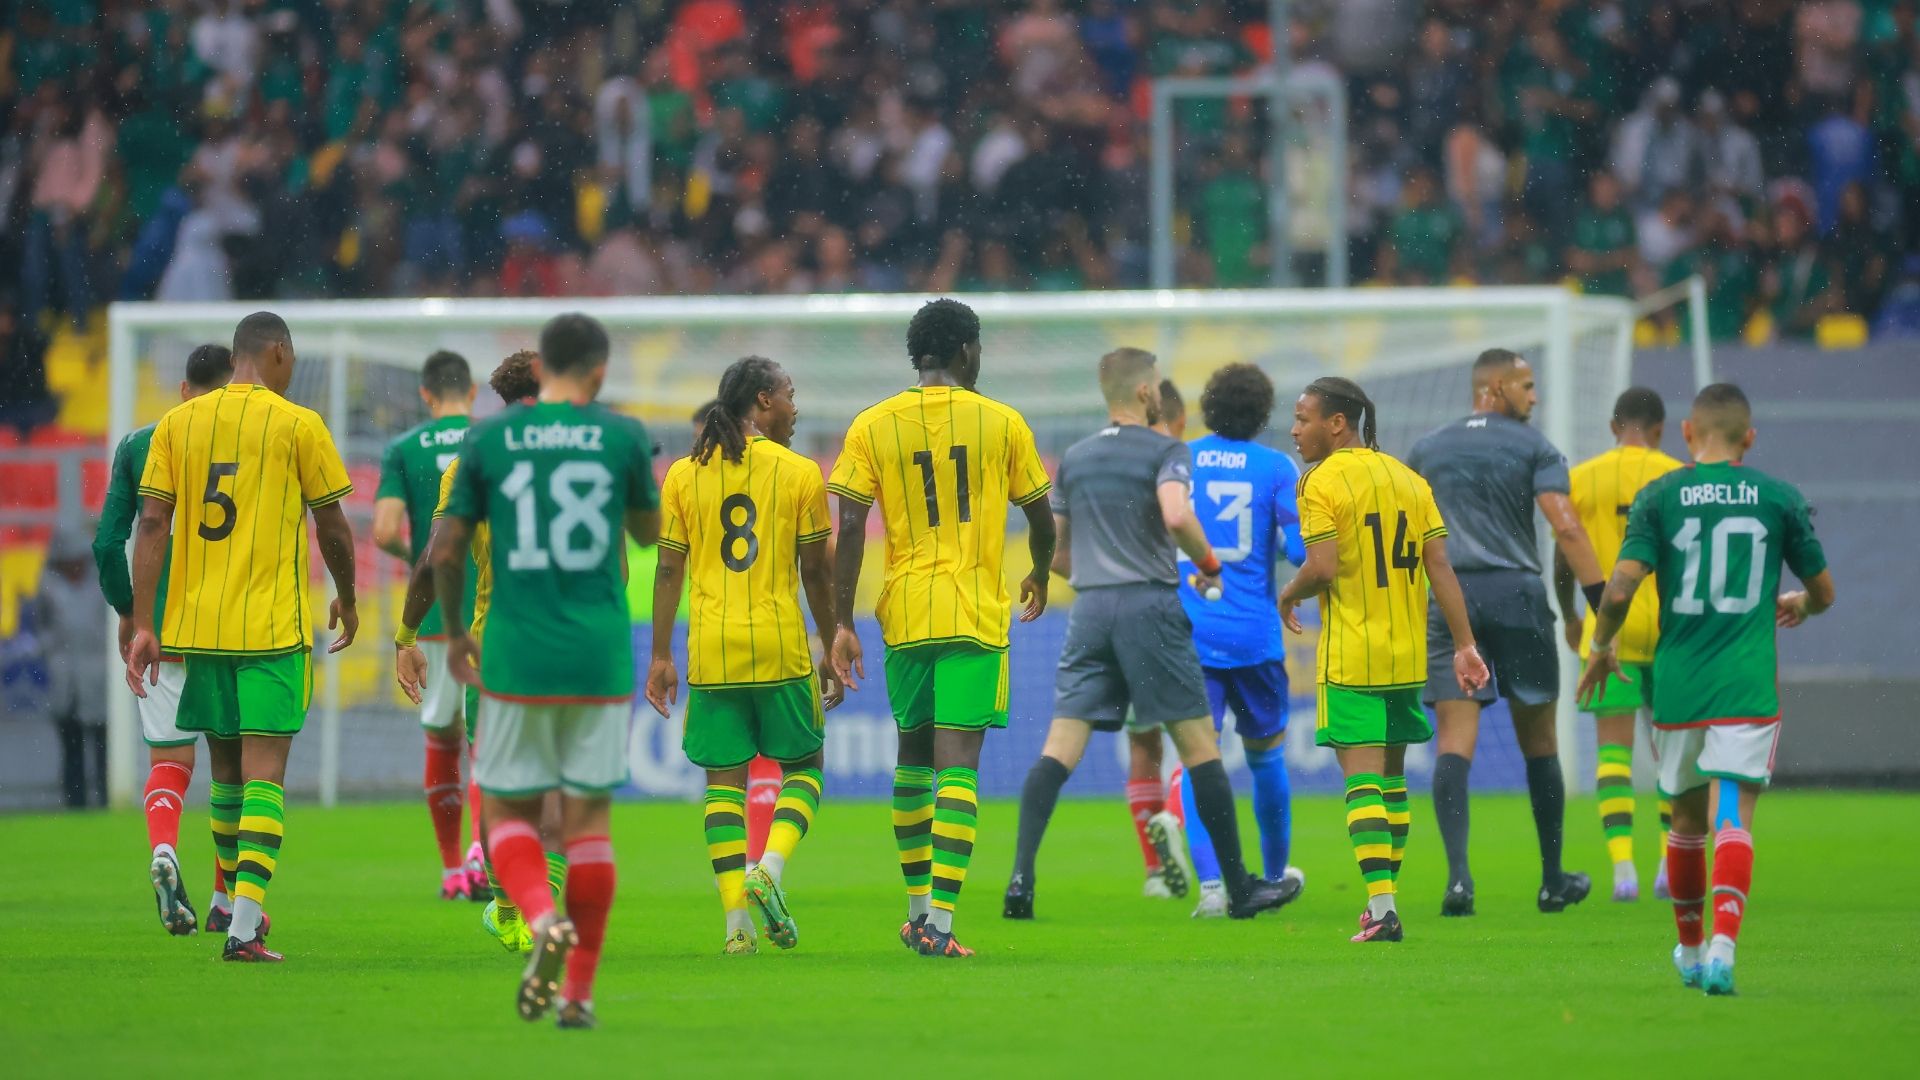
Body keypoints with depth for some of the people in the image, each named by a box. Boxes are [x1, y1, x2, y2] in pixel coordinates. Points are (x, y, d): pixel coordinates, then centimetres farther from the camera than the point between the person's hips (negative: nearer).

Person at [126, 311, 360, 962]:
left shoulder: (178, 423, 6)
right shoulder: (297, 425, -4)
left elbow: (151, 524, 1)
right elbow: (331, 525, 2)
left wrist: (143, 625, 0)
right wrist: (346, 599, 20)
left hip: (198, 625, 4)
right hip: (275, 627, -4)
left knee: (225, 766, 19)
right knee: (265, 774, -6)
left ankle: (234, 902, 33)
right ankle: (244, 922, -19)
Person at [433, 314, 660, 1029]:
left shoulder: (489, 439, 2)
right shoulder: (623, 437, 1)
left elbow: (447, 549, 4)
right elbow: (648, 533, 16)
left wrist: (454, 633, 19)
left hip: (515, 656, 0)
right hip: (600, 659, 0)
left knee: (508, 811, 11)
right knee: (587, 817, 7)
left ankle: (544, 922, -19)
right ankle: (578, 991, 6)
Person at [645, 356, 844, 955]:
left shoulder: (683, 474, 5)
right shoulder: (799, 473, -1)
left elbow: (668, 571, 4)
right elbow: (818, 574, 0)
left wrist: (661, 655, 8)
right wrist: (833, 654, 9)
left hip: (711, 652, 2)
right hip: (781, 649, -2)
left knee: (724, 781, 5)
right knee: (804, 767, 13)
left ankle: (737, 922, -2)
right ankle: (769, 869, -12)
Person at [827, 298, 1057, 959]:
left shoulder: (872, 427, 2)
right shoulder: (1001, 422, 0)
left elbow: (850, 529, -5)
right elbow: (1040, 516, 11)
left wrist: (843, 624, -2)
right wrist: (1039, 579, 30)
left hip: (904, 616, 2)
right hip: (976, 617, -2)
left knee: (913, 758, 18)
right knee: (957, 766, -7)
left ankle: (917, 908, 26)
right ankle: (939, 918, -18)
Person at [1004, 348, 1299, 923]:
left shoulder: (1074, 459, 14)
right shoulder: (1165, 453, -3)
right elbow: (1176, 515, -22)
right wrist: (1208, 562, -5)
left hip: (1090, 609, 4)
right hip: (1149, 606, -4)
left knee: (1060, 744, -2)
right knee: (1199, 743, 4)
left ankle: (1021, 879, -17)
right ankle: (1239, 887, 8)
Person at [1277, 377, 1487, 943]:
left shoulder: (1323, 482, -8)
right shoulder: (1408, 479, 10)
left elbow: (1323, 567, -18)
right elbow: (1440, 567, 4)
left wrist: (1289, 596, 3)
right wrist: (1465, 646, 3)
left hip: (1350, 657, -6)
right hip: (1408, 656, 6)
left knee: (1362, 777, -7)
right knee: (1391, 775, 16)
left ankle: (1383, 908, -16)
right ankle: (1384, 902, 21)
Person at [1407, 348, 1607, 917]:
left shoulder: (1427, 450, 12)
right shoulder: (1533, 447, 1)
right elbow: (1566, 529, -11)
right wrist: (1604, 607, -13)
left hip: (1448, 600, 2)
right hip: (1516, 593, -2)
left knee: (1455, 740, -6)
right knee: (1538, 741, 12)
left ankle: (1458, 873, -25)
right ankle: (1553, 880, 20)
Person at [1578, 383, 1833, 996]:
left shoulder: (1658, 497, 0)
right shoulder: (1779, 498, 3)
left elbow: (1620, 588, -8)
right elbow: (1824, 593, 12)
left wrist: (1602, 647, 10)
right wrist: (1798, 605, 36)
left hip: (1676, 683, 1)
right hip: (1748, 686, -1)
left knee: (1687, 821, 17)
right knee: (1733, 818, -8)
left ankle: (1690, 951, 32)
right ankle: (1723, 944, -28)